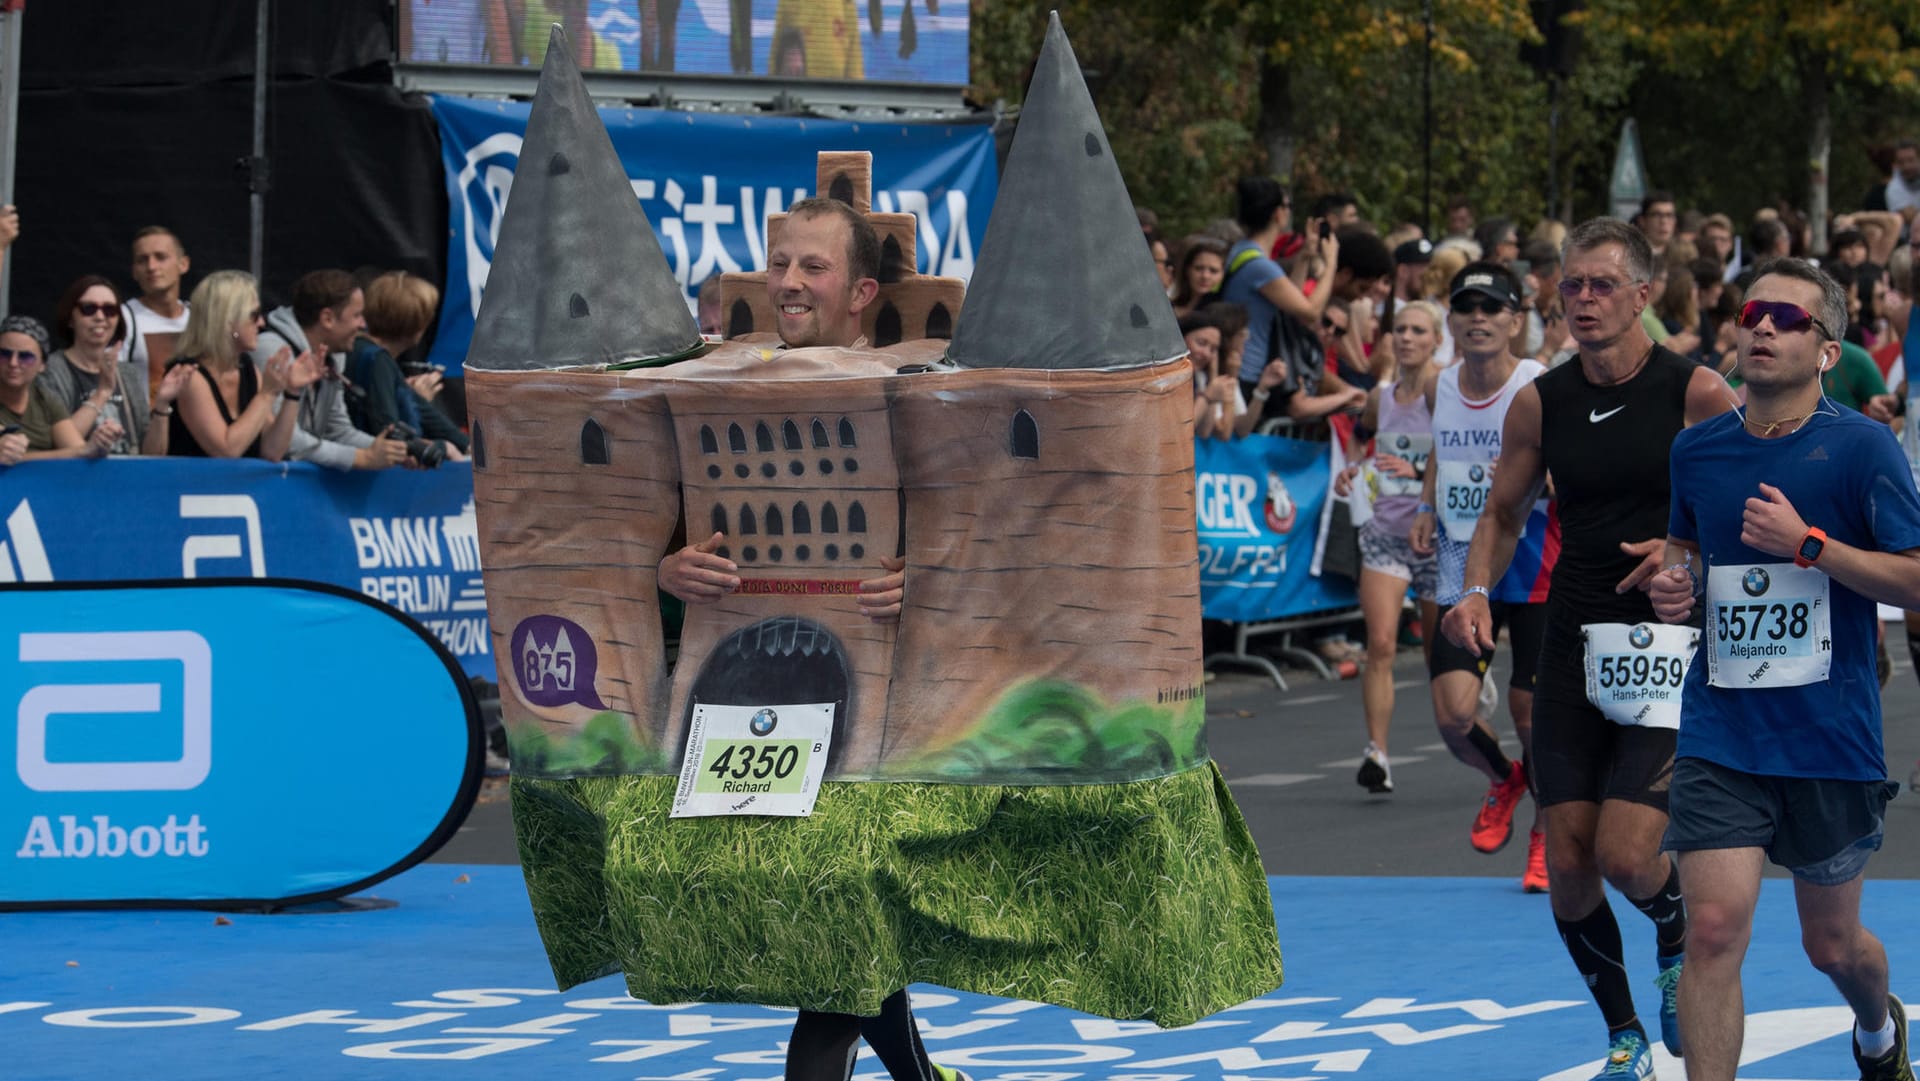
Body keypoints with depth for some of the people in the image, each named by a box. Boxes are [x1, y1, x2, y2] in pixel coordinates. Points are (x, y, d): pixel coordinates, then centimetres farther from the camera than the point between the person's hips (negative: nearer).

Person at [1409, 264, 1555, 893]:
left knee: (1532, 712, 2)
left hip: (1534, 575, -4)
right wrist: (1427, 508, 7)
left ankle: (1547, 833, 27)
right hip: (1460, 576, 4)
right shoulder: (1438, 390, 2)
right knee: (1454, 716, -8)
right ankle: (1502, 780, 27)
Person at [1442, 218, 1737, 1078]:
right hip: (1574, 647, 4)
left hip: (1668, 650, -4)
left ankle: (1679, 938, 22)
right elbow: (1504, 514, 17)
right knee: (1568, 866, 0)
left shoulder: (1696, 392, -5)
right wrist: (1476, 593, -1)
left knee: (1626, 857, -14)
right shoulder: (1541, 402, 6)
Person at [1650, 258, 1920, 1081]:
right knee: (1713, 928, -15)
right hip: (1720, 736, 2)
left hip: (1831, 737, -2)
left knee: (1831, 943, 15)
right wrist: (1676, 581, 2)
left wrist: (1808, 544, -20)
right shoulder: (1697, 449, 4)